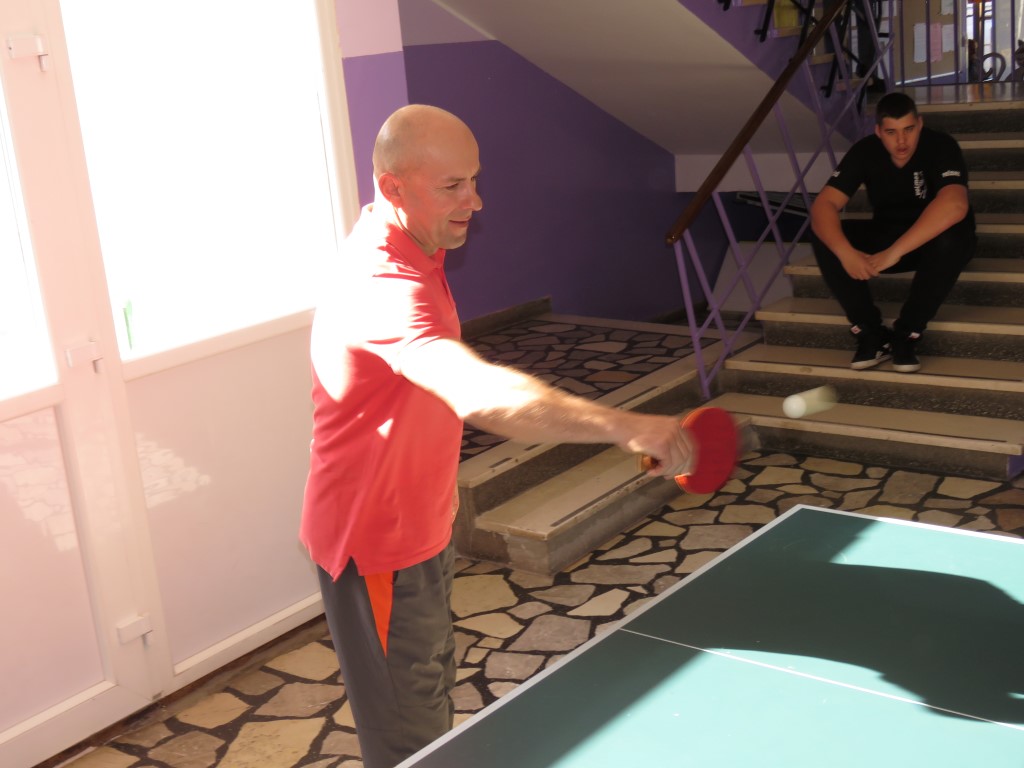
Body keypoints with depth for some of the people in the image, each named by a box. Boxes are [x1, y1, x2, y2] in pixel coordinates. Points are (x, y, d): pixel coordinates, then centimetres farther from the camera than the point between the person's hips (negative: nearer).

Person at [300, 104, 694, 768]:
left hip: (422, 526, 10)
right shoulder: (381, 283, -33)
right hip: (378, 550, -10)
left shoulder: (414, 252, 2)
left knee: (435, 694, 26)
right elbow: (480, 395, -49)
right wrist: (624, 427, -56)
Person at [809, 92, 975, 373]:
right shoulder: (864, 152, -13)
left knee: (952, 238, -39)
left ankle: (906, 334, -23)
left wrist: (894, 252, -48)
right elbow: (823, 205, -23)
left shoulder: (941, 147, -23)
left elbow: (954, 205, -42)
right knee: (823, 236, -22)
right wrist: (846, 252, -42)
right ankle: (872, 333, -21)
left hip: (934, 240, -3)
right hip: (886, 236, 3)